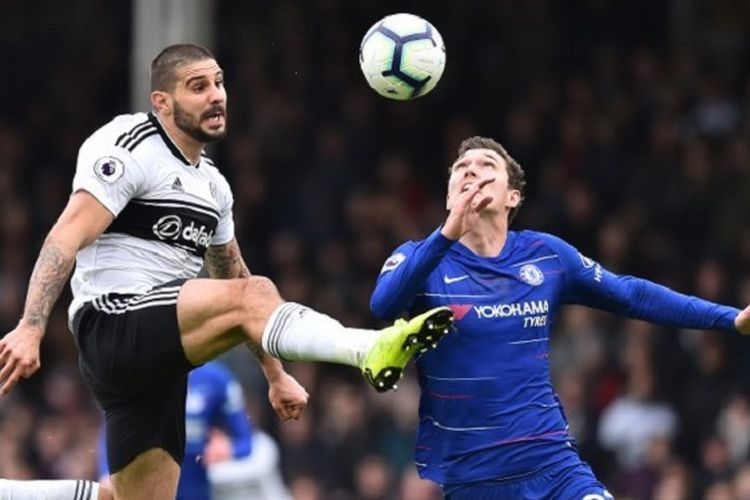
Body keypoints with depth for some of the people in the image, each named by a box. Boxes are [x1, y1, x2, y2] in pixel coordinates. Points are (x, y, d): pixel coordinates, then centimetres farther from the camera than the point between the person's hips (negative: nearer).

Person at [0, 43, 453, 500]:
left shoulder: (212, 183, 19)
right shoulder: (130, 148, -6)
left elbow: (232, 277, 29)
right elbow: (66, 239, -16)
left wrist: (276, 374, 28)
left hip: (159, 354, 9)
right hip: (113, 329, -9)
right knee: (253, 295, -29)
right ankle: (372, 352, -49)